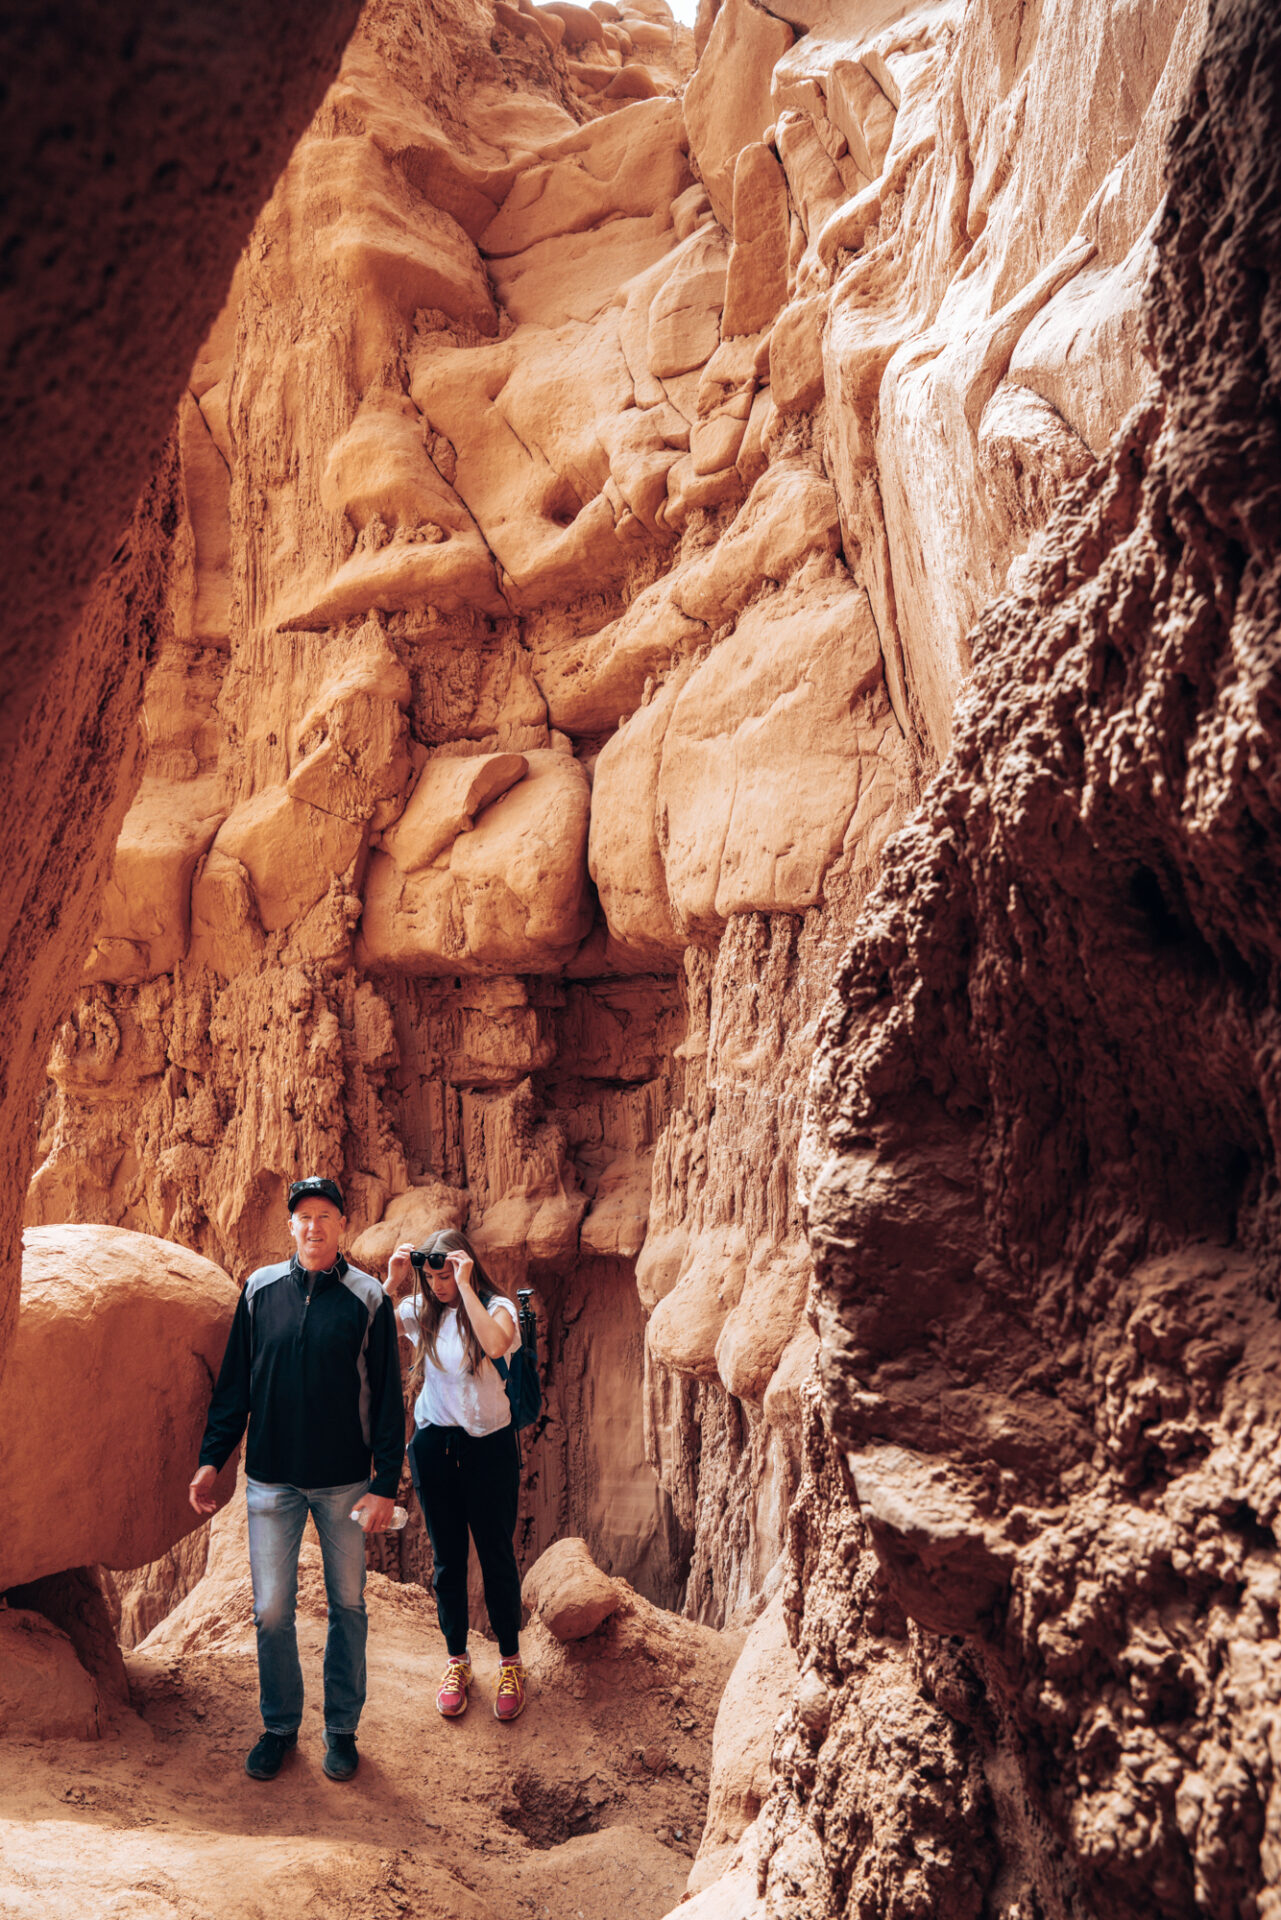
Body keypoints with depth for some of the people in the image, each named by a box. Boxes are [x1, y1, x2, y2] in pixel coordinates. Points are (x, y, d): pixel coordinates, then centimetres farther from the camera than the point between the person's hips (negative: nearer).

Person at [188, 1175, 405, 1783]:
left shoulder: (368, 1298, -5)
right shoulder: (260, 1290, 1)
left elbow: (387, 1396, -4)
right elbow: (233, 1382, 8)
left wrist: (386, 1483, -8)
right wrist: (211, 1458, 3)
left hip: (344, 1481, -1)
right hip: (271, 1479, 1)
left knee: (347, 1606, 9)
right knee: (271, 1610, 6)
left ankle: (342, 1729, 26)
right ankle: (280, 1727, 26)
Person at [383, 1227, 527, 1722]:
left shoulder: (496, 1306, -9)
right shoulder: (421, 1310, 2)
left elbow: (495, 1344, -31)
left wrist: (465, 1285, -27)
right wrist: (392, 1282, -15)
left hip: (489, 1443, -3)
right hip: (434, 1442, 3)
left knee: (496, 1554, 5)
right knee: (447, 1557, 11)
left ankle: (510, 1663, 19)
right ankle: (456, 1661, 25)